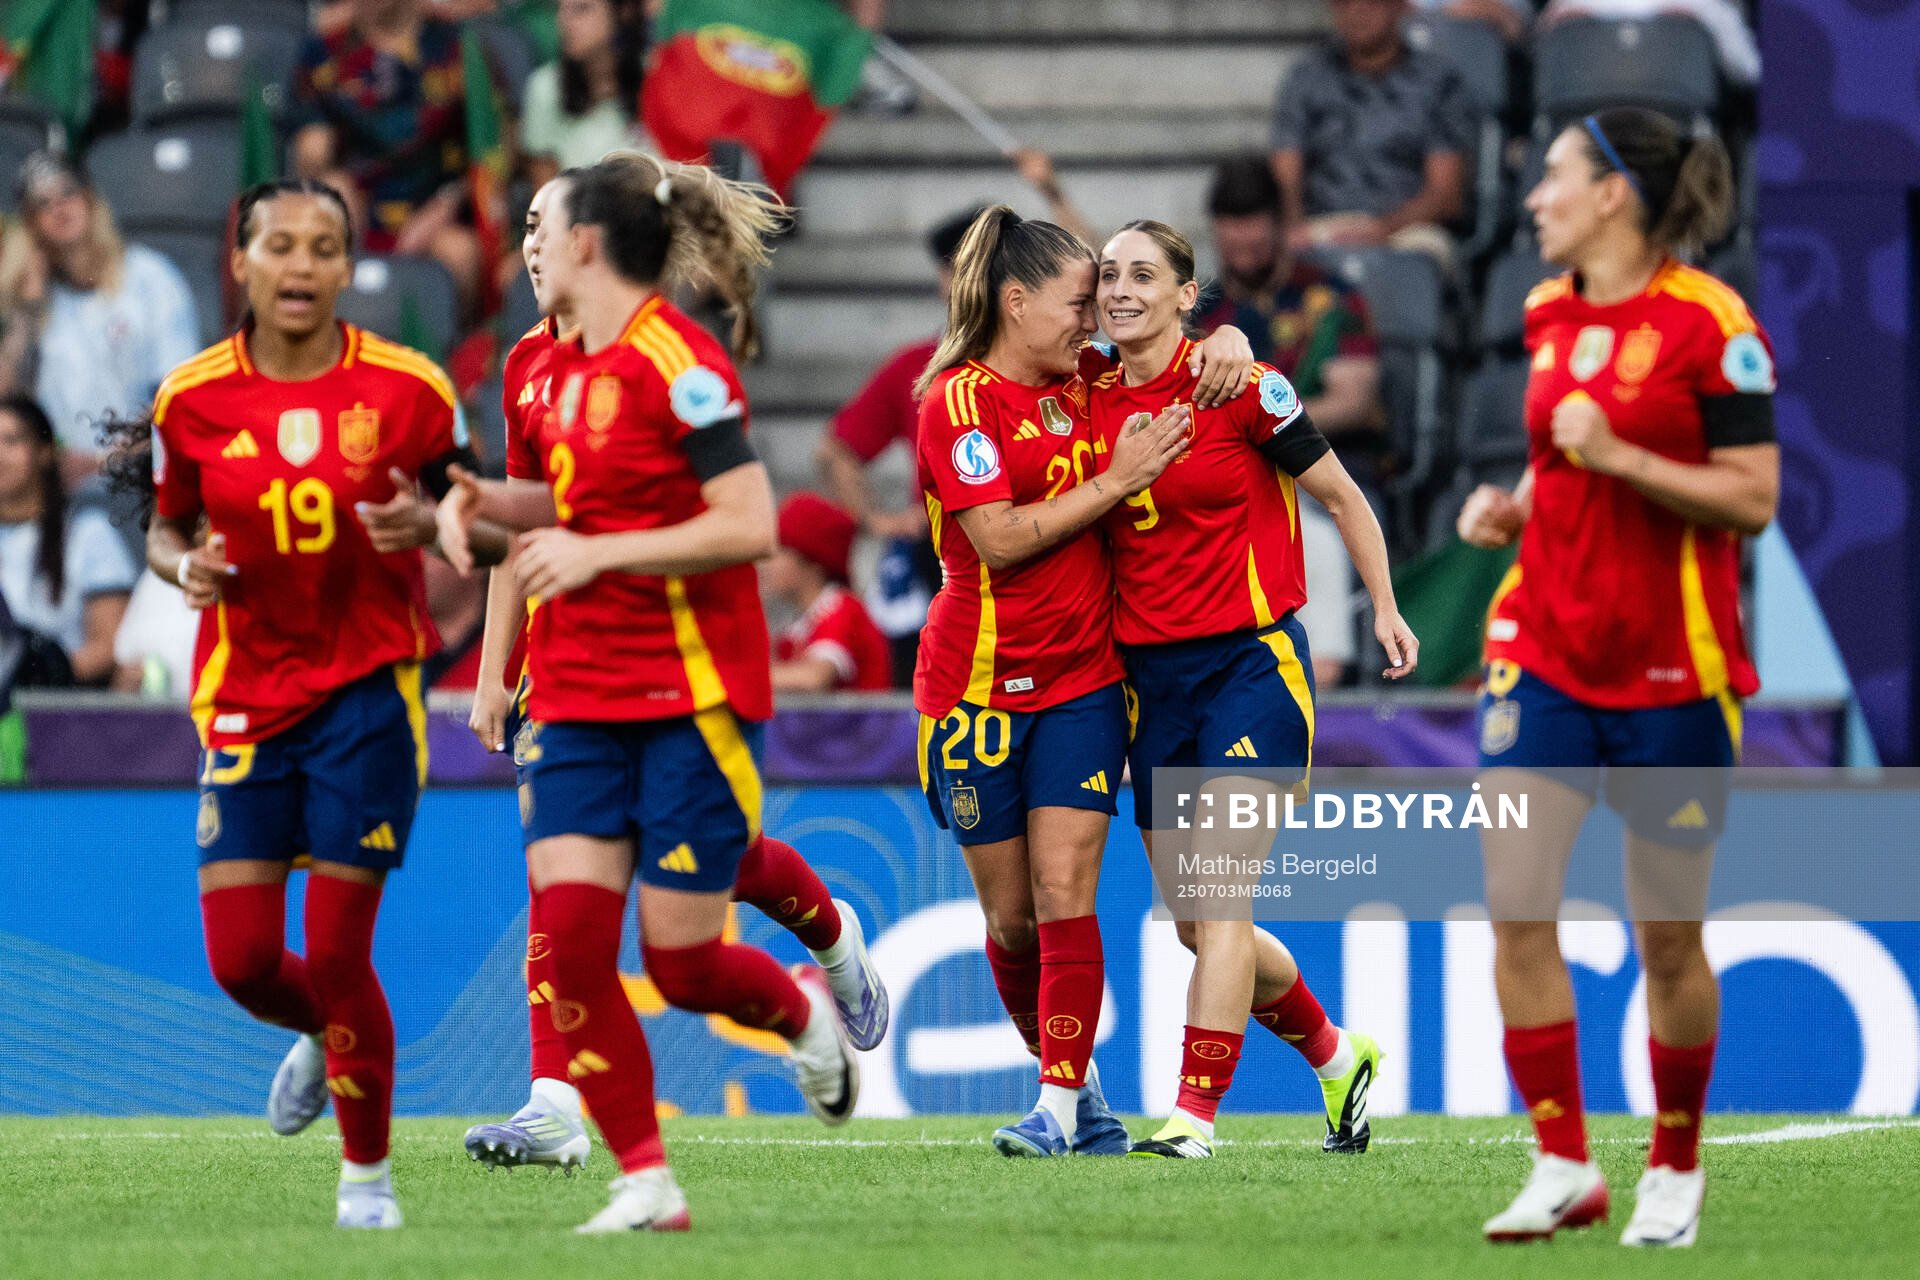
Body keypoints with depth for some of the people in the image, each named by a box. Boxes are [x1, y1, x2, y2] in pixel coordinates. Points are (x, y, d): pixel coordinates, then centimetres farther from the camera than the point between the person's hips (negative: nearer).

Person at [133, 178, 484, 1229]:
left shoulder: (410, 390, -6)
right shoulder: (192, 399, -1)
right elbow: (165, 523, 13)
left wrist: (426, 526, -17)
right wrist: (184, 565, -9)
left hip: (369, 690, -2)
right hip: (244, 697, 2)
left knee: (336, 955, -7)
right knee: (240, 960, -1)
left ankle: (367, 1172, 13)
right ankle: (323, 1036, 36)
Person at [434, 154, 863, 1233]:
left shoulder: (676, 362, -15)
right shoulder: (571, 365, 11)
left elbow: (751, 526, -20)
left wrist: (598, 553, -21)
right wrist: (491, 498, 7)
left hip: (692, 696, -7)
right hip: (582, 695, 7)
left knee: (682, 961, -3)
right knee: (569, 935, -8)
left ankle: (803, 1010, 31)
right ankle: (646, 1183, -2)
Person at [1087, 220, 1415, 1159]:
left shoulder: (1241, 388, -8)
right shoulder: (1091, 402, 6)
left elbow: (1340, 494, 2)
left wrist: (1385, 610, 3)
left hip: (1252, 659, -6)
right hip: (1149, 675, 6)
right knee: (1195, 923, 9)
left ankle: (1193, 1113, -17)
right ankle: (1336, 1057, 30)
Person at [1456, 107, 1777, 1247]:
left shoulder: (1709, 325, -12)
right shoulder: (1550, 317, 9)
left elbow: (1754, 500, -13)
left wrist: (1617, 458, -22)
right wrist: (1511, 507, 4)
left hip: (1672, 670, -5)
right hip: (1545, 646, 5)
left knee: (1667, 937, 4)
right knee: (1516, 907, -8)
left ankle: (1676, 1167, 22)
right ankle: (1564, 1167, -2)